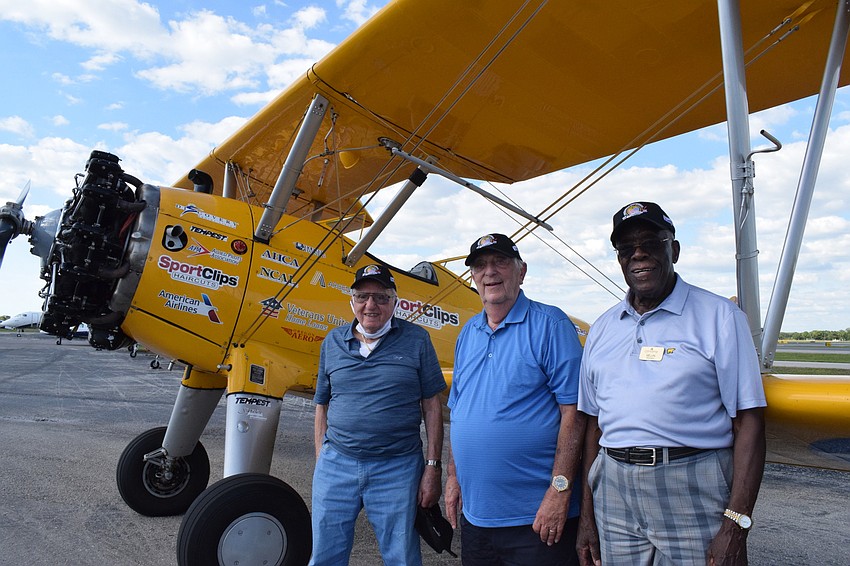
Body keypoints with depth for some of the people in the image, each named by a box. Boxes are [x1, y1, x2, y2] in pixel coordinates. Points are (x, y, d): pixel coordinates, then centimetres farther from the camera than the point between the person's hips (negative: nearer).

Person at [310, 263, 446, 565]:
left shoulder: (416, 340, -1)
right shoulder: (332, 342, 6)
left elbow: (432, 405, 0)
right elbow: (322, 406, 12)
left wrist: (433, 467, -4)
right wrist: (320, 462, 9)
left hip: (398, 468, -2)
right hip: (336, 464, 3)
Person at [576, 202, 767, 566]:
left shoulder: (720, 316, -3)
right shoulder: (602, 329, 9)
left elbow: (748, 423, -8)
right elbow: (594, 425, 10)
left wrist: (736, 525, -14)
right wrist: (587, 516, 9)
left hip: (693, 494, -3)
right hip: (614, 491, 4)